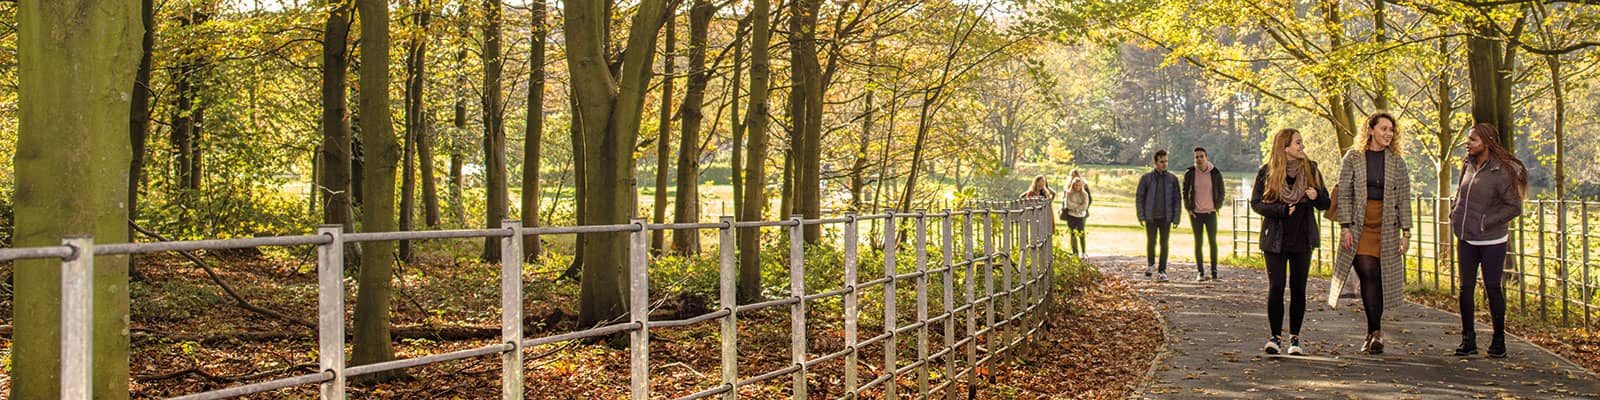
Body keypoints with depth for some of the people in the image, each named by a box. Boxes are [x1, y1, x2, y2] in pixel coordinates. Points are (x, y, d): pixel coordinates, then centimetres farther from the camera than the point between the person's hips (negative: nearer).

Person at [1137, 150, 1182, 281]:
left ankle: (1161, 271, 6)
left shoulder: (1172, 179, 1)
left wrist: (1176, 219, -3)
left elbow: (1176, 200, 2)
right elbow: (1139, 198, 1)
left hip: (1165, 217, 1)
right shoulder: (1146, 178, -1)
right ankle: (1151, 264, 31)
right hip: (1151, 217, 0)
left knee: (1164, 244, 0)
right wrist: (1141, 217, -5)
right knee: (1151, 242, 4)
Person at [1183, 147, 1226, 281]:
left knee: (1212, 241, 2)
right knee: (1198, 243, 2)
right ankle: (1200, 272, 6)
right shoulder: (1189, 174, -3)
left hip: (1210, 213, 0)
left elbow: (1221, 192, 8)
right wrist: (1188, 208, 1)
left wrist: (1217, 207, 0)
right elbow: (1185, 193, 8)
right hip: (1195, 214, 0)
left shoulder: (1215, 174, -4)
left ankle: (1214, 270, 11)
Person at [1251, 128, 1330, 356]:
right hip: (1275, 240, -2)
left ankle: (1294, 338, 12)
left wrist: (1316, 196, -13)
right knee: (1276, 287, -6)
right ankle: (1276, 337, 3)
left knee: (1298, 288, 4)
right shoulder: (1267, 173, -2)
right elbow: (1256, 203, -4)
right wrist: (1281, 210, -18)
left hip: (1303, 240, 2)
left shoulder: (1310, 169, 6)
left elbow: (1325, 203, 10)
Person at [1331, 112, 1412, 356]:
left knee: (1379, 279, 1)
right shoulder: (1353, 158, 3)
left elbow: (1404, 198, 7)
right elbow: (1344, 194, 1)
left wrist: (1406, 232, 1)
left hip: (1387, 228, 2)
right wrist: (1345, 226, -7)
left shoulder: (1397, 162, 7)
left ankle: (1373, 332, 10)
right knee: (1368, 275, -12)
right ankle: (1376, 331, -5)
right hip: (1360, 227, -2)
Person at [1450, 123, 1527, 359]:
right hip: (1466, 240, 6)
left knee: (1493, 288, 1)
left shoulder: (1502, 172, -14)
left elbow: (1514, 207, -13)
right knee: (1466, 287, 7)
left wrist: (1486, 222, -14)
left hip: (1491, 242, -6)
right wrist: (1454, 215, 10)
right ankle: (1468, 340, 14)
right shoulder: (1469, 166, 7)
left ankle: (1498, 341, 13)